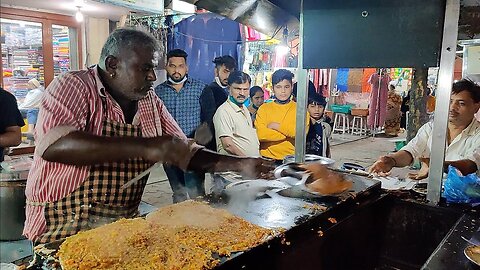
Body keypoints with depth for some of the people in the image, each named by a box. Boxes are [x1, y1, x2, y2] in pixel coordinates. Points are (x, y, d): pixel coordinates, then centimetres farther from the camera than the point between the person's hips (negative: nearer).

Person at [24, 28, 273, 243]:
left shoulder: (151, 103, 6)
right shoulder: (73, 87, -10)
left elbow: (186, 154, 10)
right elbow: (52, 145, -28)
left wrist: (240, 164, -2)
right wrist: (144, 147, -32)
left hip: (125, 225, 5)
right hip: (64, 231, -4)